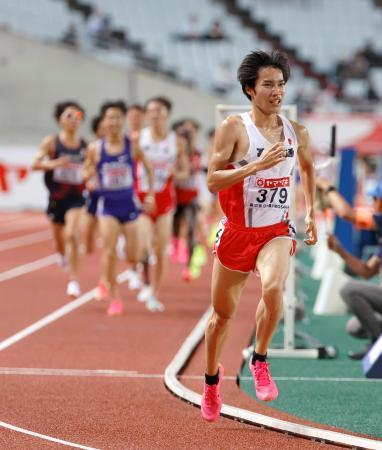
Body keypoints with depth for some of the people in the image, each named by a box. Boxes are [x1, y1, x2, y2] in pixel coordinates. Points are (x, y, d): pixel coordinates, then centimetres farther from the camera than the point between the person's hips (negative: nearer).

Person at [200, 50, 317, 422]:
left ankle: (260, 361, -8)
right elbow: (212, 181, -16)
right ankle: (212, 378, 37)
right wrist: (259, 164, -26)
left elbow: (307, 167, 25)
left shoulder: (296, 132, 3)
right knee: (222, 313, 12)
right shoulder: (233, 128, -10)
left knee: (273, 287, -30)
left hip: (276, 230, 1)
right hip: (236, 231, -1)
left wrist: (311, 212, 20)